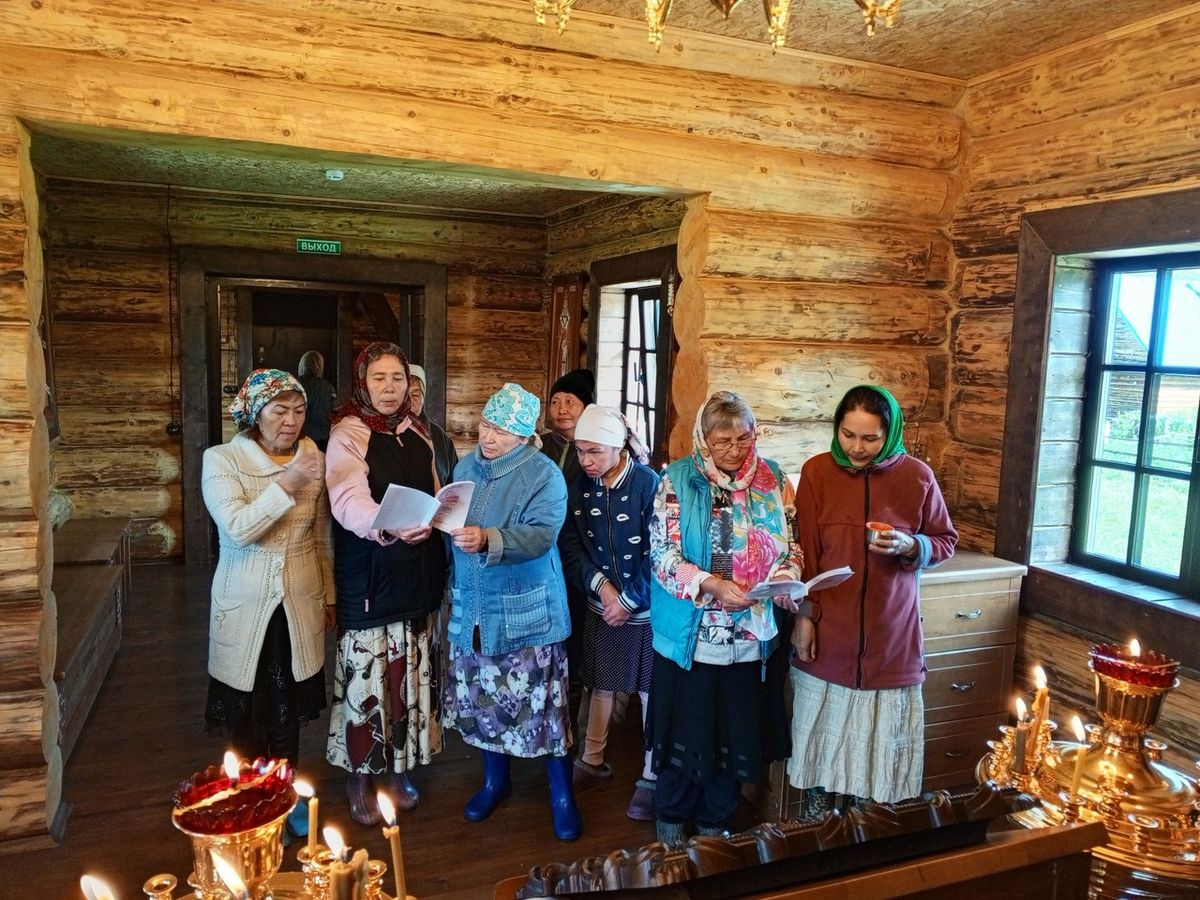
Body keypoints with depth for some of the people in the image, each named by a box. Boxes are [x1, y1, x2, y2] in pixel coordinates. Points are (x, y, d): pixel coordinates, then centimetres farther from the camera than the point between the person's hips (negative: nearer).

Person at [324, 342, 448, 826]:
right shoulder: (348, 434, -9)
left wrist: (433, 521, 0)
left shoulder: (418, 432, 11)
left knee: (410, 676, 13)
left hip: (418, 573, 6)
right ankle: (359, 776, 20)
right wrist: (388, 527, -43)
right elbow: (348, 500, -25)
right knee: (366, 676, 1)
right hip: (369, 579, -5)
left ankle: (398, 766, 31)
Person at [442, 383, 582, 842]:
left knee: (542, 705, 0)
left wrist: (488, 539, -37)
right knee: (482, 700, 15)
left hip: (527, 612, -5)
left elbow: (540, 536, -24)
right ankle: (496, 779, 37)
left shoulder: (544, 475, -11)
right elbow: (452, 528, 18)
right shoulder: (467, 467, 9)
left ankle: (562, 795, 20)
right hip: (472, 610, 6)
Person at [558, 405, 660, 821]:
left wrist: (629, 600, -14)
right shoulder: (579, 488, -1)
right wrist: (600, 584, -14)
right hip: (601, 607, 4)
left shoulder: (649, 484, -16)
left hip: (646, 610, -4)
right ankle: (592, 762, 35)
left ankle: (651, 778, 22)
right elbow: (570, 545, -1)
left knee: (651, 692, 7)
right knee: (600, 686, 17)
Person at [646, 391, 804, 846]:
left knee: (736, 733, 14)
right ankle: (672, 818, 37)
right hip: (690, 634, -2)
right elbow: (663, 554, -11)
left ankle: (714, 821, 38)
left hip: (752, 637, 3)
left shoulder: (773, 480, 2)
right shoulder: (678, 480, -7)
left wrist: (787, 575, -14)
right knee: (685, 729, 12)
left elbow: (791, 545, 7)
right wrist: (711, 584, -23)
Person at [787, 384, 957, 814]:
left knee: (878, 746, 10)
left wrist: (910, 546, -15)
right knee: (824, 740, 11)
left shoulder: (917, 476, -5)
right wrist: (803, 616, -6)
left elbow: (945, 542, 6)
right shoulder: (817, 472, -6)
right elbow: (803, 553, -2)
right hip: (828, 635, 0)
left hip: (890, 637, 0)